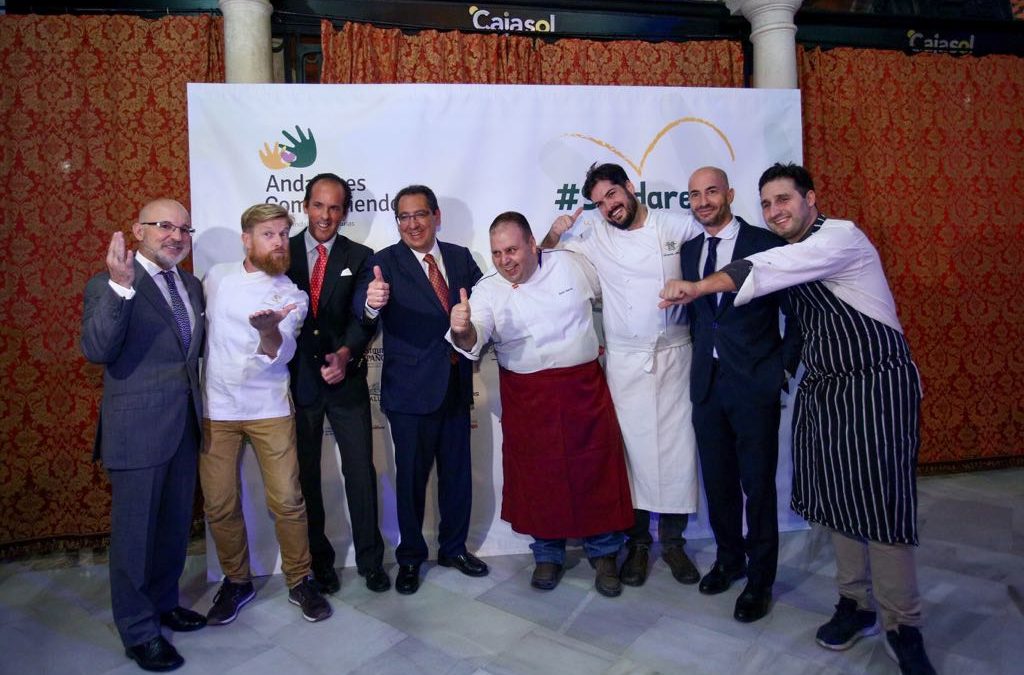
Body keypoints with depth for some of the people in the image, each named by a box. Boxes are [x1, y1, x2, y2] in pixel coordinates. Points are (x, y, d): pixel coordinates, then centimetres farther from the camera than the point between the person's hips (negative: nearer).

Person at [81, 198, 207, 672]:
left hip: (185, 425, 7)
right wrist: (121, 287, -35)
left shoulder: (191, 286, 10)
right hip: (137, 428, -6)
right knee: (134, 531, 7)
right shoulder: (109, 285, -11)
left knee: (175, 524, 18)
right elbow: (96, 349, -24)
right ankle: (139, 632, 22)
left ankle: (162, 602, 38)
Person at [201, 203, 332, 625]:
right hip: (216, 408, 2)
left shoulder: (291, 295, -3)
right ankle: (236, 582, 25)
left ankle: (300, 581, 18)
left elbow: (280, 353, -16)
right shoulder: (217, 276, 4)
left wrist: (269, 331, -38)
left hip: (269, 409, -2)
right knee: (220, 504, 5)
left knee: (287, 500, -2)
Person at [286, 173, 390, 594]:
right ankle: (319, 560, 29)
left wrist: (346, 353, -25)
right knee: (305, 476, 12)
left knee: (361, 472, 5)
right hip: (297, 380, 1)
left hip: (346, 380, -1)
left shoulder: (360, 258, 2)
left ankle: (370, 560, 22)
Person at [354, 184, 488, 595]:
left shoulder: (460, 257, 5)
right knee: (411, 476, 8)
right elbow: (362, 305, -27)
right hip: (411, 388, -4)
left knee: (457, 471, 16)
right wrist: (372, 302, -50)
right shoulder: (385, 262, -10)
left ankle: (453, 547, 36)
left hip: (456, 383, 4)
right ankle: (410, 557, 28)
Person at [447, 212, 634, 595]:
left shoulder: (570, 265, -3)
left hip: (584, 388, 1)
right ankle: (548, 555, 29)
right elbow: (474, 341, -22)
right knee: (539, 475, 8)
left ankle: (603, 553, 26)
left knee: (596, 469, 6)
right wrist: (463, 330, -43)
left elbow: (603, 292, 16)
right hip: (528, 398, 0)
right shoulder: (488, 291, -6)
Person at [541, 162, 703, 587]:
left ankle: (672, 540, 21)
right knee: (633, 449, 5)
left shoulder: (677, 227, 0)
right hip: (624, 361, 0)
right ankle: (637, 541, 20)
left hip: (674, 355, 0)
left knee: (677, 446, 4)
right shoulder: (595, 238, 2)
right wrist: (554, 235, -10)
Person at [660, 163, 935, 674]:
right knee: (836, 499, 10)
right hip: (822, 388, 7)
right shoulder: (790, 255, 11)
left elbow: (767, 269, -28)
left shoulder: (841, 235, -12)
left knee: (881, 502, -6)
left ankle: (902, 627, 9)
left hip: (876, 384, -7)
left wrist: (699, 286, -33)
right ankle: (854, 604, 25)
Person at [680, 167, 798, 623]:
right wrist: (702, 356, 7)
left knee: (758, 485, 4)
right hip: (707, 381, 5)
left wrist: (783, 366, -7)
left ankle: (759, 581, 20)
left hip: (755, 383, -5)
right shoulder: (689, 250, 11)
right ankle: (729, 559, 35)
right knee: (718, 481, 15)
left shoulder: (766, 243, -6)